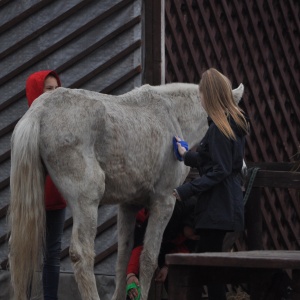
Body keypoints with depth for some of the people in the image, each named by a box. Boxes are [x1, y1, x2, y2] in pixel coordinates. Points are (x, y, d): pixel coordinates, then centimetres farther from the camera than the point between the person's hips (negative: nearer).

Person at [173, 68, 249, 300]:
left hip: (218, 206, -10)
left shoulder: (219, 128, -17)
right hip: (226, 202, 10)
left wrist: (187, 191, -18)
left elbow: (219, 172, -20)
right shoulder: (234, 123, 13)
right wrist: (187, 155, 33)